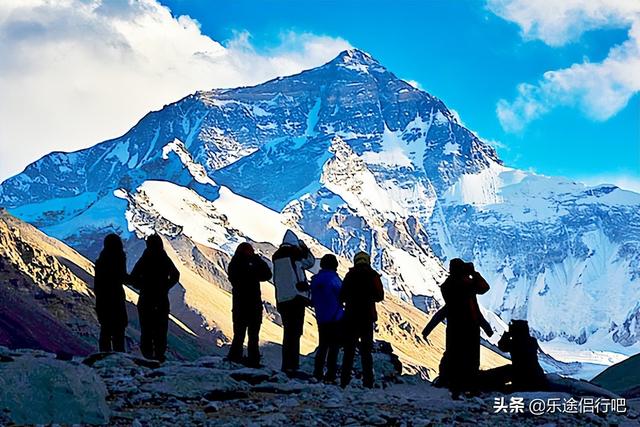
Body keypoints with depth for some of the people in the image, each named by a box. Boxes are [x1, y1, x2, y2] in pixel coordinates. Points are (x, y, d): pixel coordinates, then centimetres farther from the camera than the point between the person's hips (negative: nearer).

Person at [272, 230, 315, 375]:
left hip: (281, 299, 6)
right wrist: (304, 248, 22)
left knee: (288, 333, 14)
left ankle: (286, 366, 16)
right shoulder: (295, 254, -7)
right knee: (295, 333, -6)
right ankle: (292, 367, -12)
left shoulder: (276, 257, 11)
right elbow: (310, 261, 10)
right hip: (296, 297, -6)